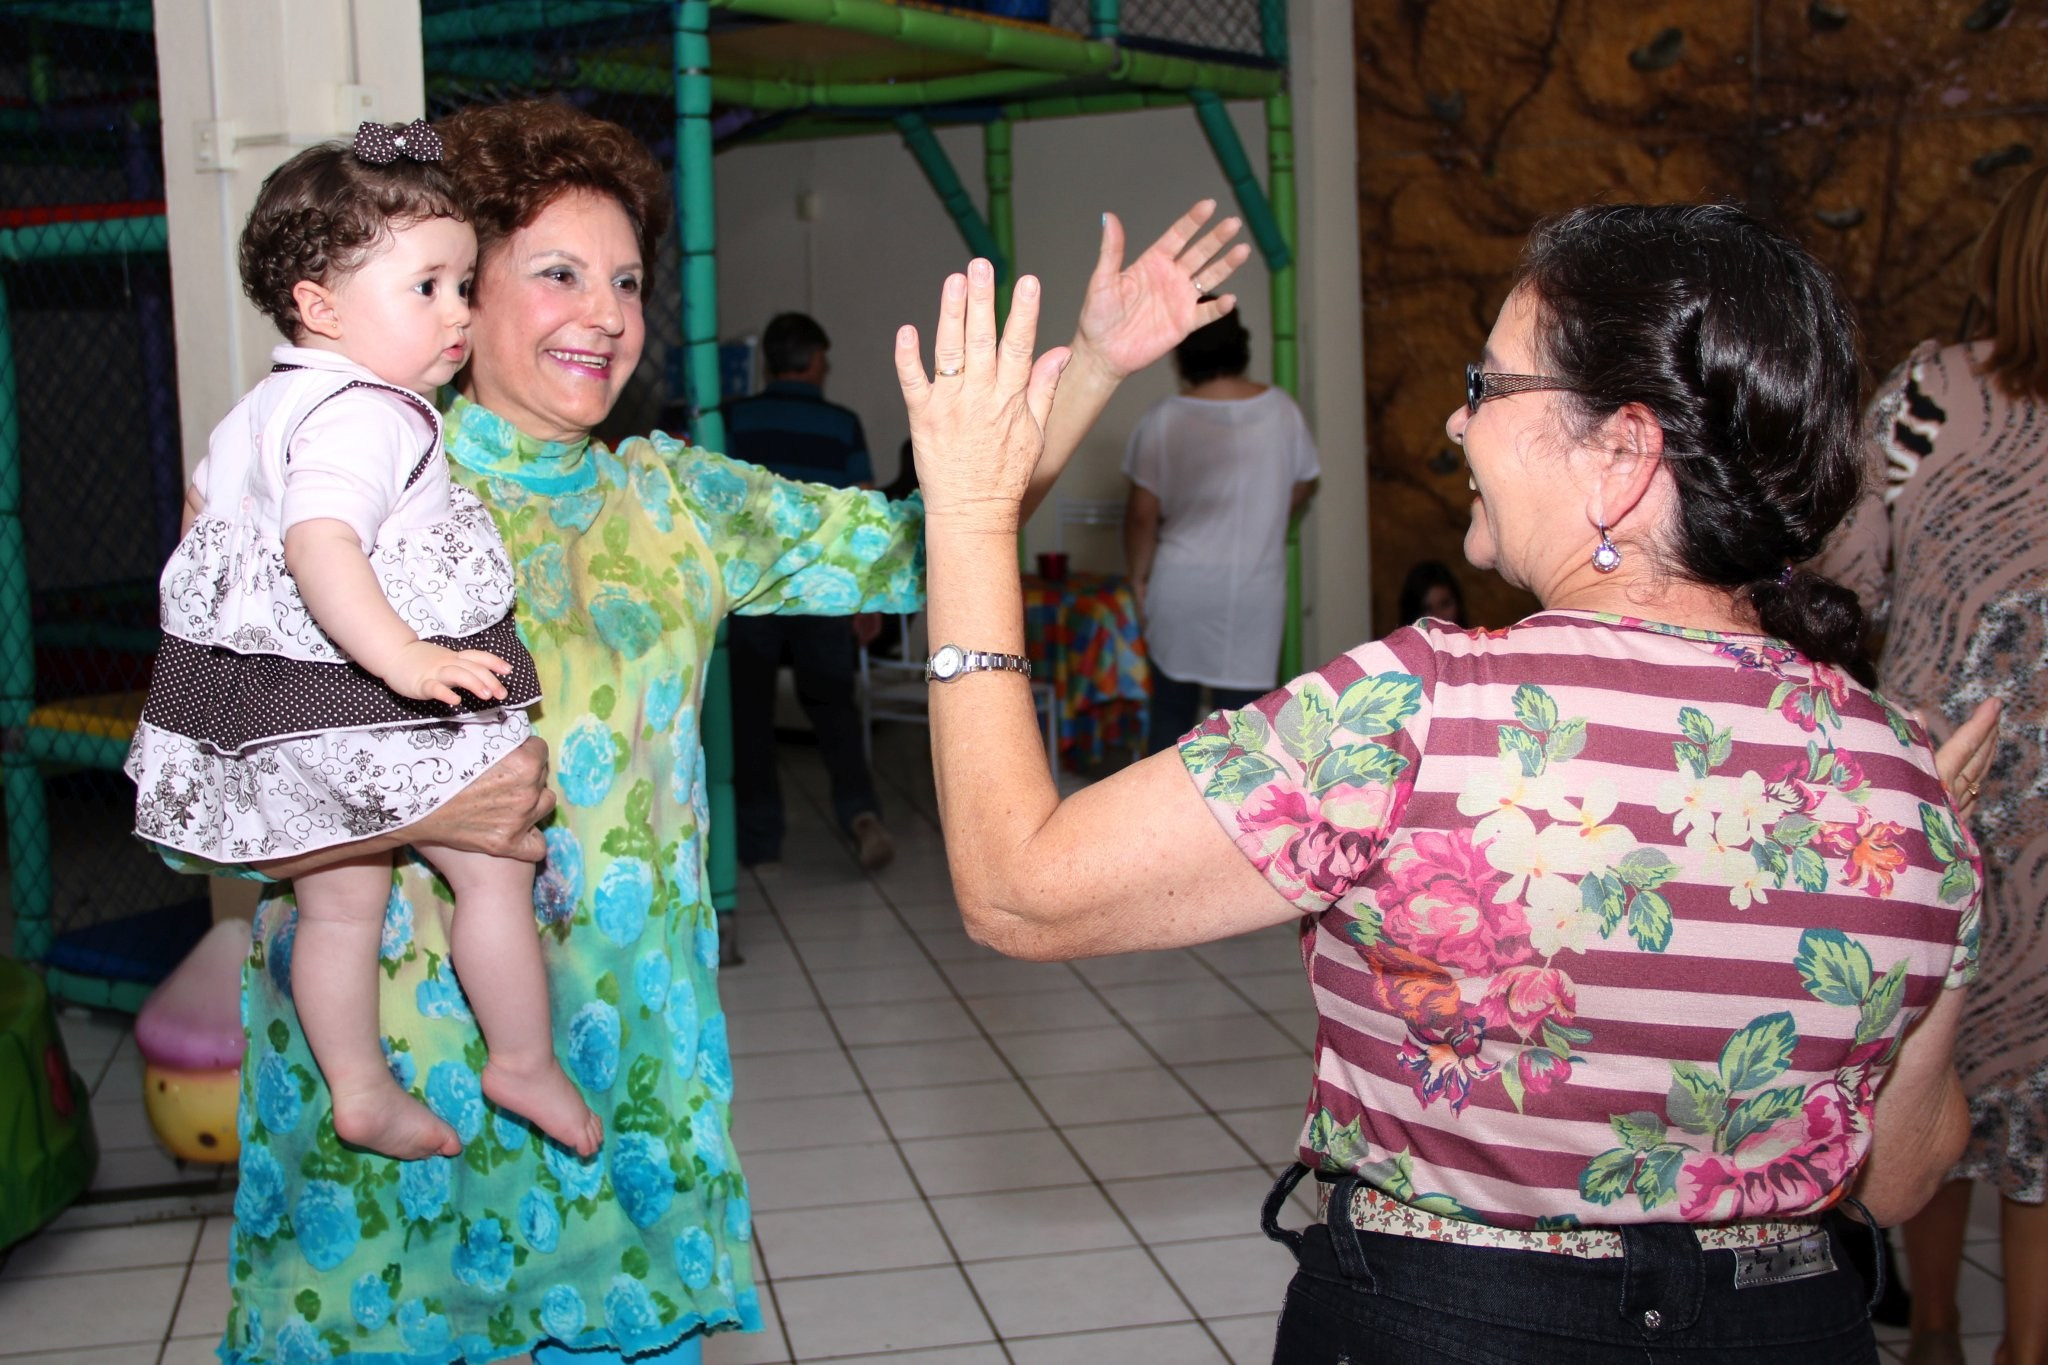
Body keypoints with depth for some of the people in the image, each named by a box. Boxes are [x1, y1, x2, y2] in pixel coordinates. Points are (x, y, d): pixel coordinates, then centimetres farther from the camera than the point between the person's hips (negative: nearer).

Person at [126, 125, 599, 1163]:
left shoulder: (266, 404, 12)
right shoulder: (363, 417, -22)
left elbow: (203, 498, 27)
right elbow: (320, 543, -36)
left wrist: (247, 595, 42)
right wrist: (402, 657, -45)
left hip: (285, 703, 10)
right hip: (363, 702, -10)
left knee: (339, 903, 19)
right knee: (496, 873, 5)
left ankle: (358, 1092, 30)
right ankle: (524, 1065, 17)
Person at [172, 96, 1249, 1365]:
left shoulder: (669, 501, 7)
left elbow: (922, 544, 1)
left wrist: (1095, 361, -6)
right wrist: (406, 808, -23)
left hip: (626, 1064, 4)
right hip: (399, 1068, -3)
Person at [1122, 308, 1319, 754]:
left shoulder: (1163, 420, -11)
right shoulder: (1281, 409, -3)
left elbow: (1142, 514, -9)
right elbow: (1303, 487, 11)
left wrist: (1138, 575, 5)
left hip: (1182, 584, -1)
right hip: (1256, 587, 1)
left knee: (1171, 708, 14)